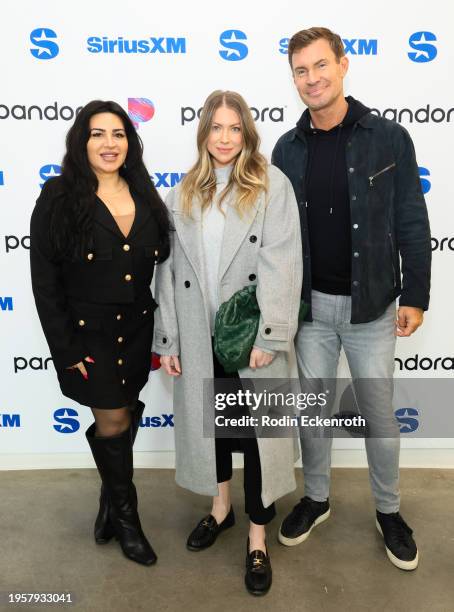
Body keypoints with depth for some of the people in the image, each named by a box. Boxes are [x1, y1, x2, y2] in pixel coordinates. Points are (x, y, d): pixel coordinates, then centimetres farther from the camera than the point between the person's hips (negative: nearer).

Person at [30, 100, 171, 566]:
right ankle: (125, 515, 32)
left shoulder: (145, 197, 4)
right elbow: (45, 283, -11)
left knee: (123, 417, 15)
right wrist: (67, 350, -13)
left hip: (138, 331, 4)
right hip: (88, 334, -4)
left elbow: (160, 269, 9)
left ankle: (110, 501, 42)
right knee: (113, 423, 6)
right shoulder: (59, 199, -10)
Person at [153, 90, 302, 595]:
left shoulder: (273, 185, -4)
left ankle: (257, 538, 24)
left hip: (253, 335, -4)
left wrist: (268, 336, -18)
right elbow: (168, 268, 5)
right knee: (209, 420, 18)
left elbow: (281, 264, -12)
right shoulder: (183, 194, 8)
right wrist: (168, 339, 2)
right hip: (200, 335, 4)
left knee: (257, 430, 6)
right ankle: (220, 506, 43)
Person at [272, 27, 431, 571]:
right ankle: (316, 498, 35)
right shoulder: (287, 148, 2)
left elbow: (411, 224, -3)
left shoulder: (389, 138, -5)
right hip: (309, 302, 2)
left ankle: (388, 510, 33)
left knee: (378, 410, 10)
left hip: (370, 304, -2)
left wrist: (415, 296, -6)